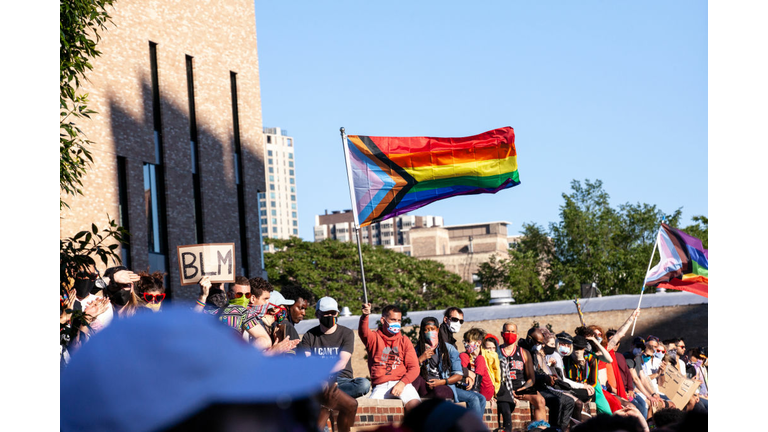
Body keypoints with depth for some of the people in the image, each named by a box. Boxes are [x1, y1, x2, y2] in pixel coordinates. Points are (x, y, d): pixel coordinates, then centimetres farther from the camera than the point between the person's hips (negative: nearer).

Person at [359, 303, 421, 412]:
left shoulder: (404, 341, 19)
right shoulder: (374, 338, 14)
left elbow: (414, 368, 10)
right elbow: (363, 332, -11)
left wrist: (402, 383, -10)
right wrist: (365, 316, -34)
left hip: (401, 383, 1)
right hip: (380, 386, -1)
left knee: (415, 405, -30)